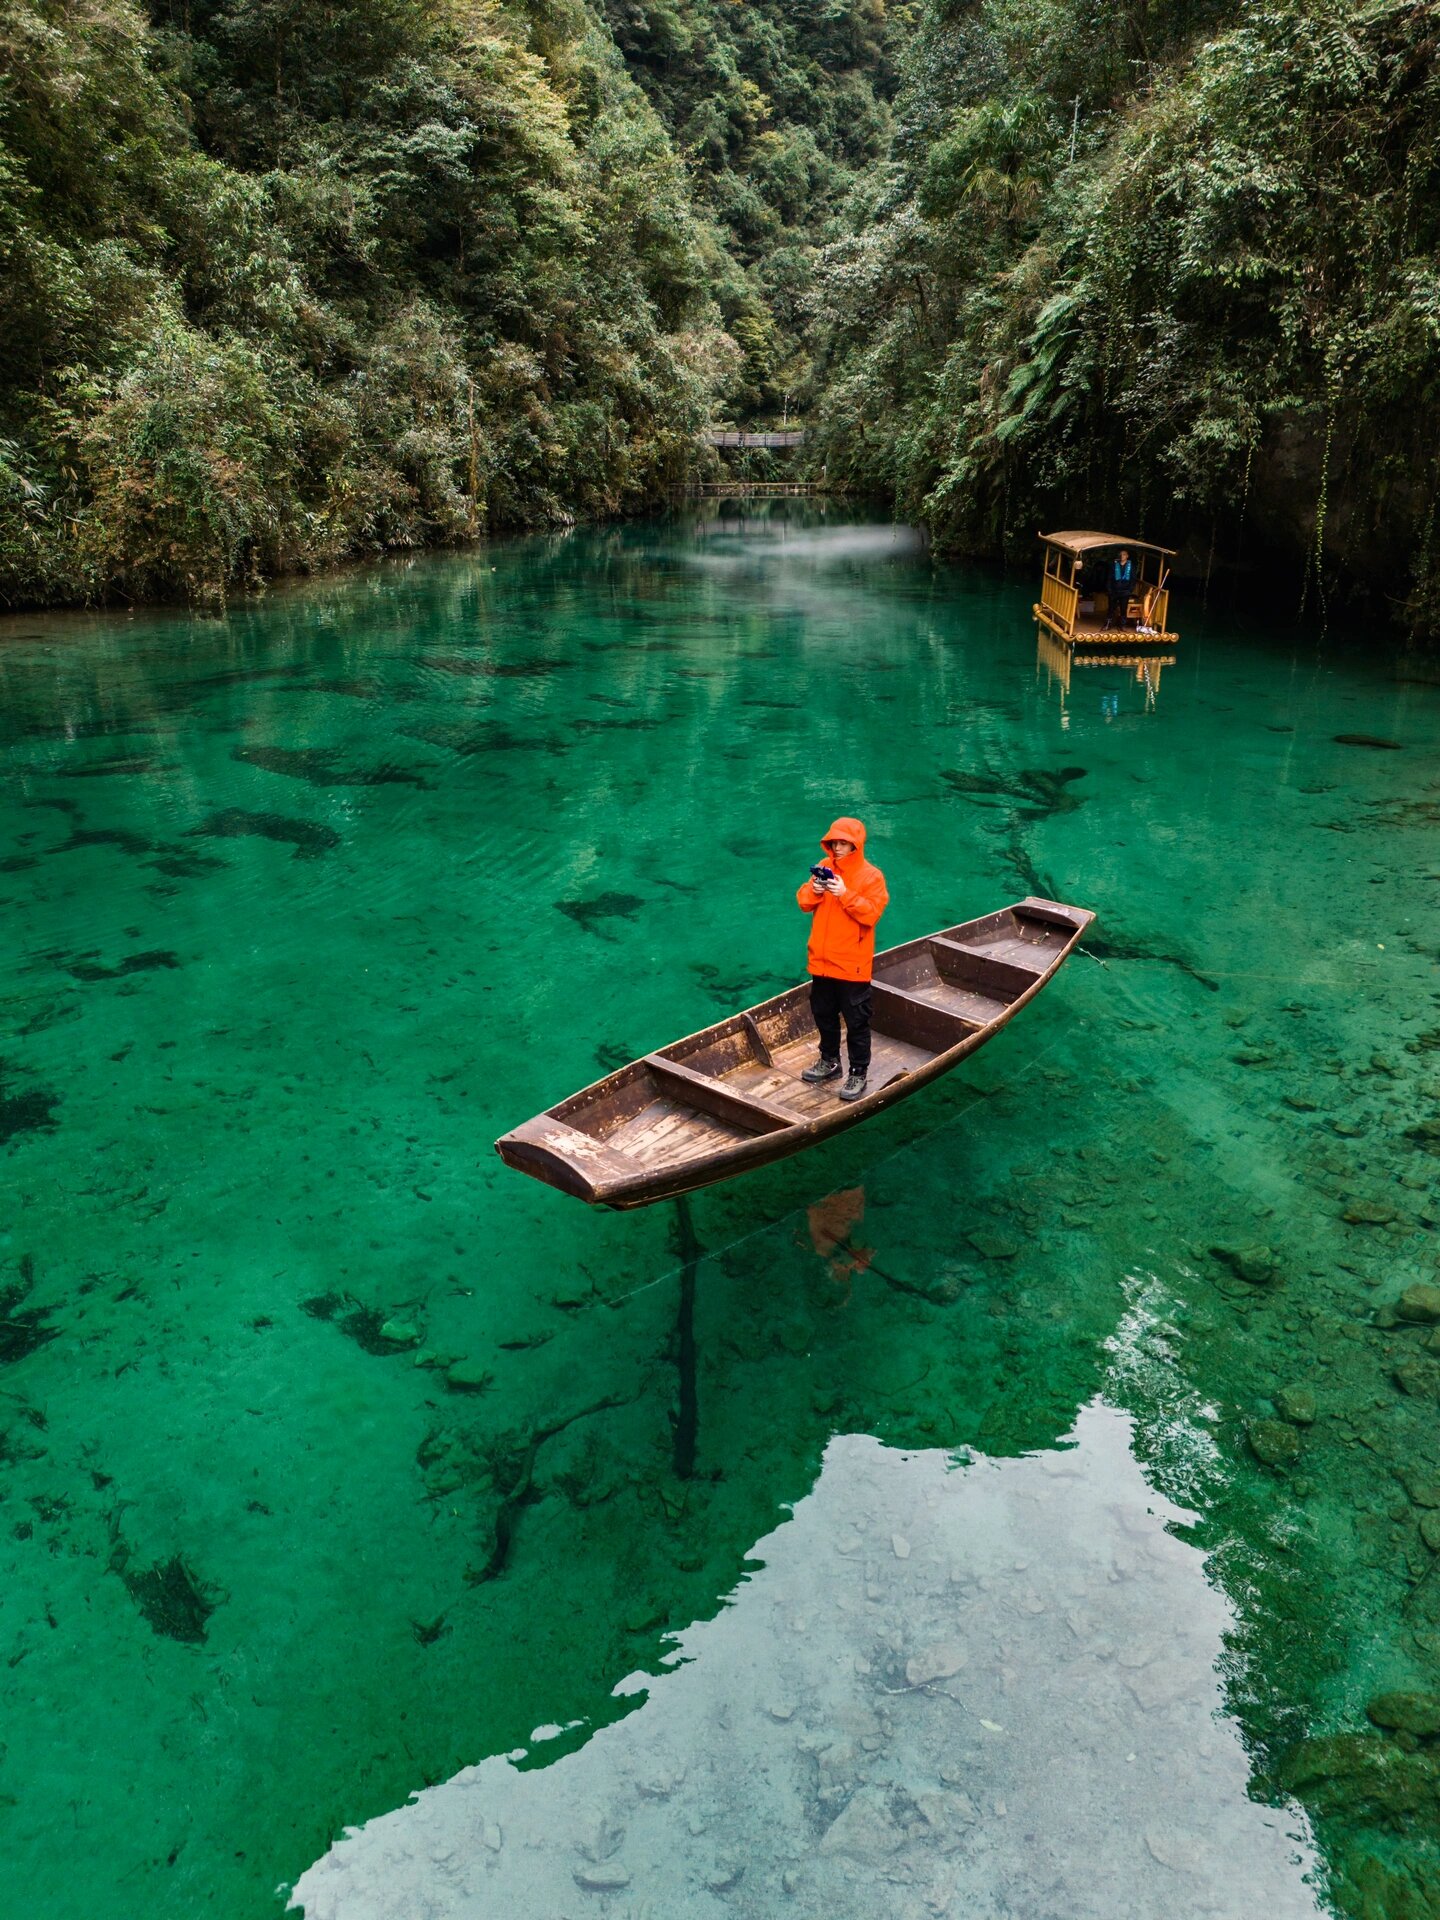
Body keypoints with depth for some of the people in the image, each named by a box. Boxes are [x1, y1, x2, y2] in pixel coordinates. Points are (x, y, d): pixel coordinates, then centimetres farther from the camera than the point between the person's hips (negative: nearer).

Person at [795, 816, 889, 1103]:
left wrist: (845, 895, -28)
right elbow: (805, 903, 5)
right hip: (822, 959, 6)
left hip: (852, 964, -6)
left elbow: (871, 913, -19)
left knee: (856, 1020, 1)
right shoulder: (825, 867, 6)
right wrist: (813, 890, -16)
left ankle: (858, 1073, 12)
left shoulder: (871, 876, -10)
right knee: (823, 1013, 19)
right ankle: (829, 1061, 36)